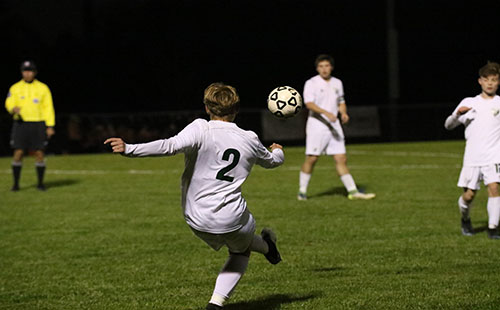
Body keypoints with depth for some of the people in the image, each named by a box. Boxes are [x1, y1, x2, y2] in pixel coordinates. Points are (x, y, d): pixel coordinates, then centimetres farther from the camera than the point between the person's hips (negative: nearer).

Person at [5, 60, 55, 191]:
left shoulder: (43, 88, 6)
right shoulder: (15, 88, 8)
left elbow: (48, 108, 5)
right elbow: (9, 103, -2)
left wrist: (50, 126, -3)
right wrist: (13, 109, -26)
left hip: (38, 124, 0)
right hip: (20, 123, 0)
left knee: (39, 153, -3)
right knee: (18, 152, -5)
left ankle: (40, 183, 7)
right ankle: (16, 183, 2)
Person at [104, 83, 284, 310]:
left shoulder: (200, 129, -10)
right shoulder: (249, 140, 3)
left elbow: (171, 146, -27)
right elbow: (271, 161, 24)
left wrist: (128, 149, -31)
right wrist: (278, 151, 50)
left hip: (197, 219, 2)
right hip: (232, 218, -1)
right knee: (240, 252, 32)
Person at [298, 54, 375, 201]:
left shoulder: (337, 83, 14)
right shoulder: (311, 83, -4)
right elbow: (309, 104, -16)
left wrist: (344, 113, 1)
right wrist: (326, 113, -29)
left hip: (334, 126, 5)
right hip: (317, 125, -5)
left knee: (341, 159, 2)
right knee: (311, 159, -5)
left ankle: (353, 191, 2)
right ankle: (302, 191, 6)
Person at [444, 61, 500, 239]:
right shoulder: (468, 103, 9)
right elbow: (448, 125, 7)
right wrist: (458, 114, -13)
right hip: (472, 156, 1)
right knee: (469, 194, 3)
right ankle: (465, 220, 33)